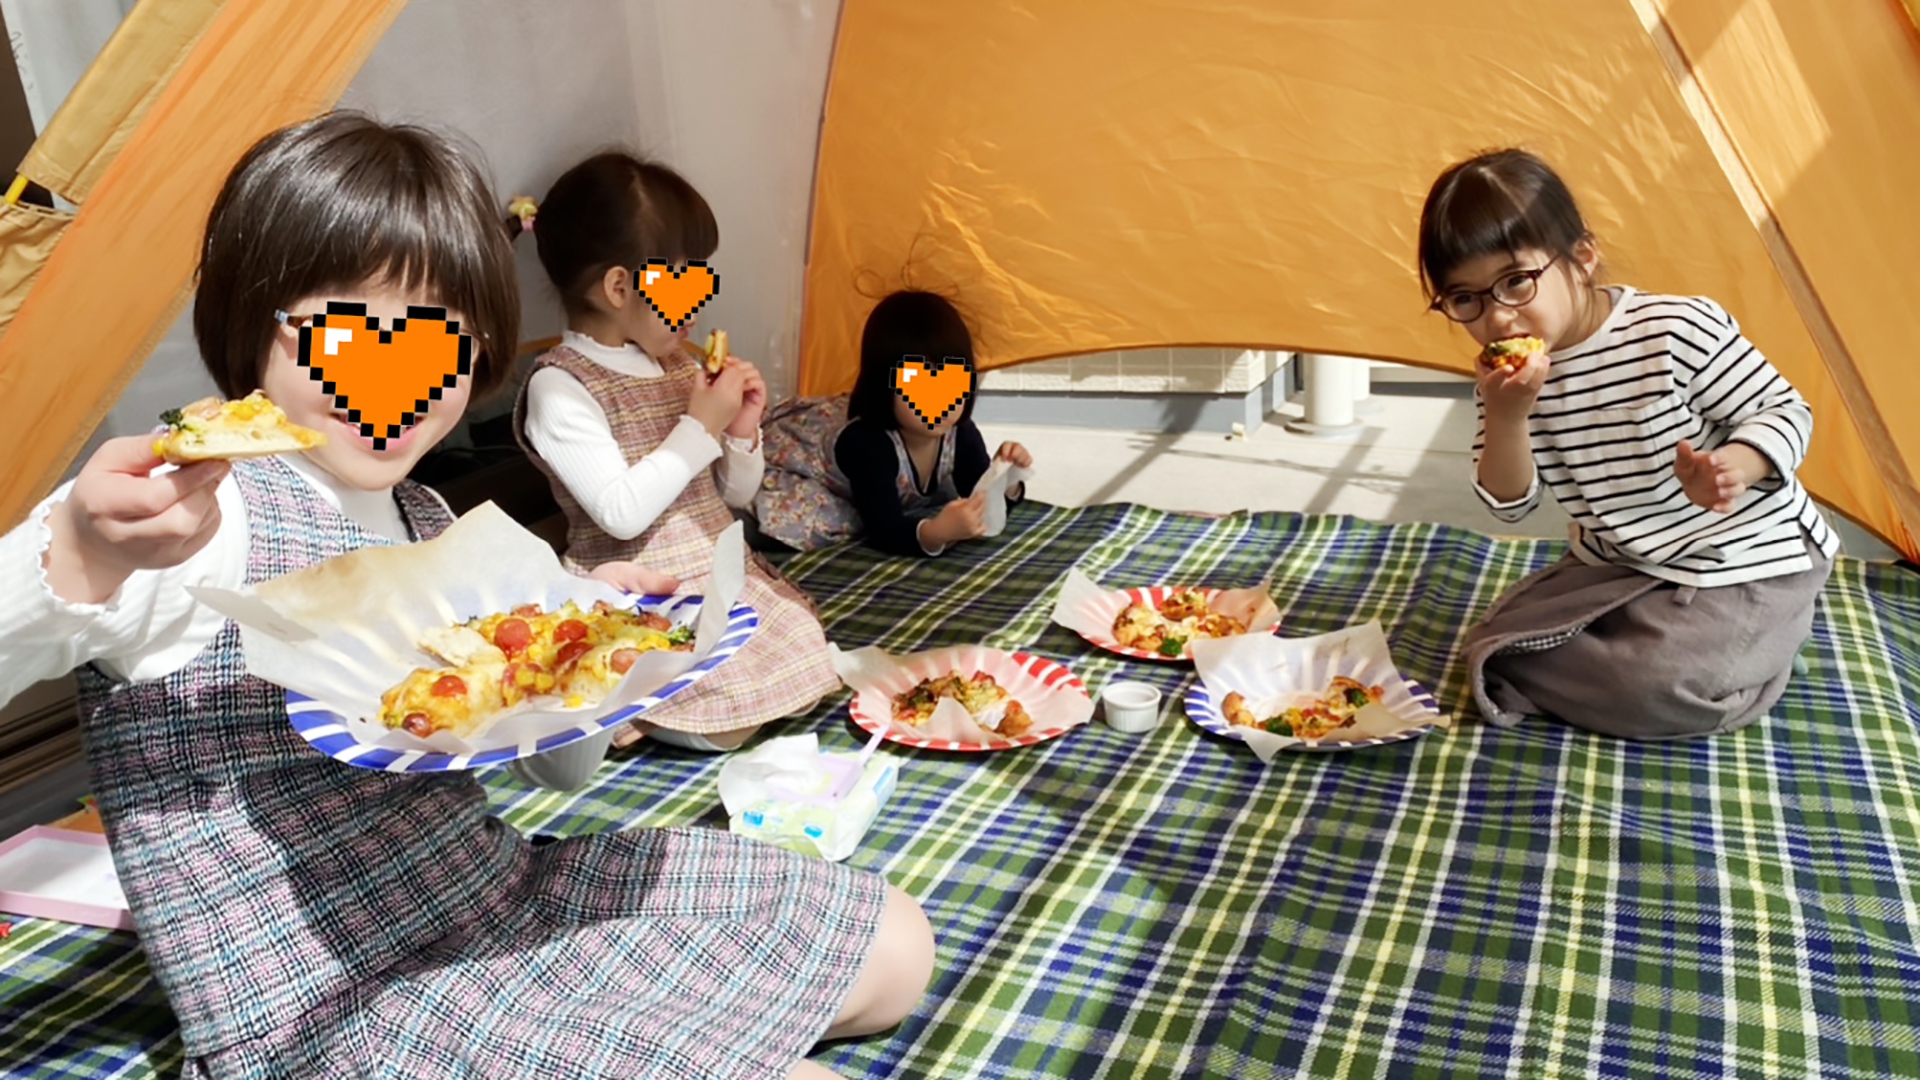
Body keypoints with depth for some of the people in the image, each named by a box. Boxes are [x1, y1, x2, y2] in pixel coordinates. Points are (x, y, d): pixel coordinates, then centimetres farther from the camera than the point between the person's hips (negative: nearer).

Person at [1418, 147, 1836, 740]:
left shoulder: (1679, 330, -21)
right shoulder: (1504, 377, -6)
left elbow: (1783, 410, -11)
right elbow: (1509, 503, -5)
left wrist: (1732, 466, -35)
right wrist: (1505, 417, -24)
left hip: (1747, 561, -5)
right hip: (1615, 567, 6)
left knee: (1654, 688, -25)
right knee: (1500, 646, -7)